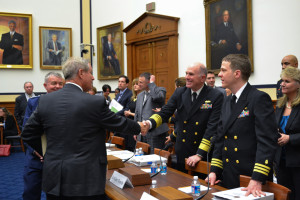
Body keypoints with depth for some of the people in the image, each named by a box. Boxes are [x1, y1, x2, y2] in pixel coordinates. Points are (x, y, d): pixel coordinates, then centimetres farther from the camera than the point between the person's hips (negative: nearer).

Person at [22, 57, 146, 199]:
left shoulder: (45, 100, 0)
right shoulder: (95, 102, -13)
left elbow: (28, 134, 7)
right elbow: (119, 123, 1)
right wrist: (139, 128, 20)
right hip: (86, 182, -4)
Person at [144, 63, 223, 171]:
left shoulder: (216, 97, -10)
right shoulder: (179, 92, 3)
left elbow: (212, 128, -16)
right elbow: (164, 113, -2)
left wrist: (200, 154, -21)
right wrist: (149, 123, -24)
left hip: (204, 154, -3)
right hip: (181, 152, 4)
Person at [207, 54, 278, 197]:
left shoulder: (260, 98, -12)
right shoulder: (227, 101, 12)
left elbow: (267, 141, -19)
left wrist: (257, 180, -25)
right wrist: (214, 170, 7)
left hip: (251, 180, -7)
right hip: (228, 177, 7)